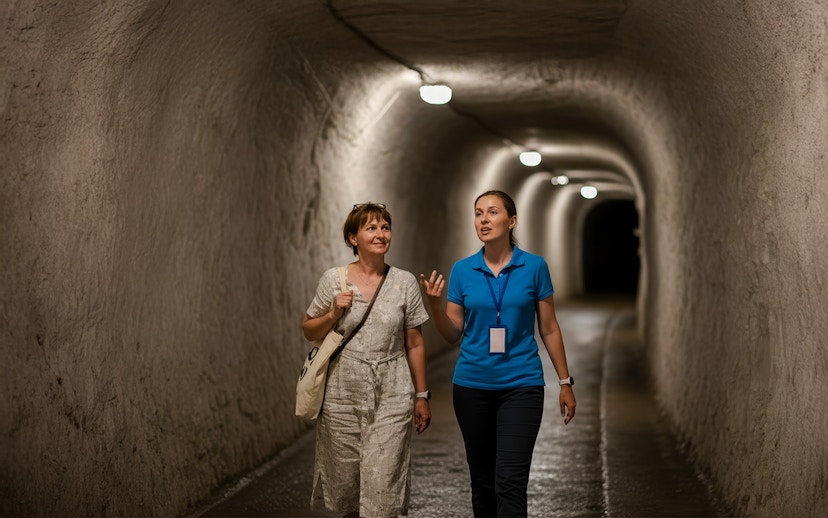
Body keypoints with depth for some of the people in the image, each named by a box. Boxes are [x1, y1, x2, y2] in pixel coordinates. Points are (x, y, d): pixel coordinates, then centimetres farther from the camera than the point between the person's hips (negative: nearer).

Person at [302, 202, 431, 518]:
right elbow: (309, 331, 9)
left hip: (391, 400, -1)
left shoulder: (405, 283, 2)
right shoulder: (333, 280, 1)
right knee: (345, 486, 10)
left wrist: (422, 396, 6)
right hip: (342, 397, 1)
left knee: (382, 491, -5)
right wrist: (333, 314, -10)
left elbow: (415, 344, 5)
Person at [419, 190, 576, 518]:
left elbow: (549, 329, 4)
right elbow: (453, 335, 4)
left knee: (510, 483, -11)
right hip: (472, 386, 3)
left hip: (521, 384, -2)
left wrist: (565, 382, 4)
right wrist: (435, 305, -14)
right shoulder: (462, 270, 1)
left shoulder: (534, 267, -3)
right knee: (482, 480, 13)